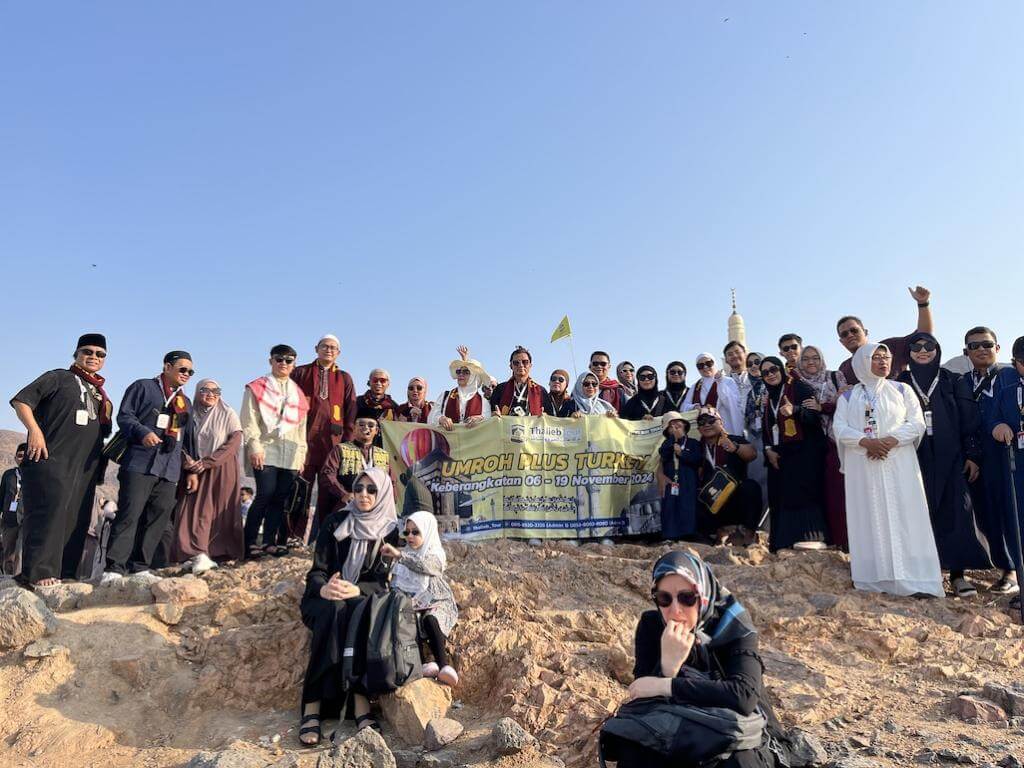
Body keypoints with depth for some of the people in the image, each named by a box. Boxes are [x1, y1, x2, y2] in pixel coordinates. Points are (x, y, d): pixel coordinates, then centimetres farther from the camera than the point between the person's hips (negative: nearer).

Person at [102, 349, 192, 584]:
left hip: (170, 468, 6)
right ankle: (114, 568, -9)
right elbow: (124, 416, 0)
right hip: (140, 462, -6)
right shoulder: (143, 387, 9)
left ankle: (141, 567, 7)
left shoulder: (185, 402, 26)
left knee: (159, 517, 1)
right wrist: (143, 432, -18)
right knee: (129, 514, -11)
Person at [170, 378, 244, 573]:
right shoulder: (191, 416, 9)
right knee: (192, 511, -10)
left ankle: (218, 554, -4)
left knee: (218, 512, -5)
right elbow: (184, 445, 6)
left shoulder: (228, 415, 0)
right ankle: (198, 555, -15)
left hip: (221, 471, -3)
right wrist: (191, 470, -10)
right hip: (196, 472, 3)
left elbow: (234, 444, -8)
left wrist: (205, 463, -12)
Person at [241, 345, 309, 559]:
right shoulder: (256, 388, 8)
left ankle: (270, 542, 7)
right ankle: (250, 542, -4)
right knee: (265, 494, -13)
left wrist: (302, 454, 13)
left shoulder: (298, 393, 20)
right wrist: (254, 446, -12)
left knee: (281, 498, 1)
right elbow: (249, 420, -1)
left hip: (290, 454, 4)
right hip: (266, 450, -4)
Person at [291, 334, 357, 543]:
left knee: (329, 492, 0)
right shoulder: (300, 373, 13)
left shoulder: (344, 379, 16)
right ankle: (294, 537, 2)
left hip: (332, 442, 1)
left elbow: (350, 414, 13)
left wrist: (347, 442, 5)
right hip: (303, 440, -1)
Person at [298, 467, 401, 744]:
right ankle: (352, 706, -36)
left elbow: (386, 581, -4)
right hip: (325, 600, 0)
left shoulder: (390, 531, 2)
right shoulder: (334, 522, 2)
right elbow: (317, 570, -3)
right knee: (334, 614, -35)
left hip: (364, 600, 0)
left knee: (357, 612, -35)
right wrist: (323, 588, -27)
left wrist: (357, 590, -25)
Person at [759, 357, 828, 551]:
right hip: (779, 455, 6)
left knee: (801, 492, -17)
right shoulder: (768, 396, 19)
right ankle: (785, 542, 0)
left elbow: (814, 415, -12)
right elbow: (765, 427, 19)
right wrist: (768, 449, 3)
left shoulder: (799, 387, 0)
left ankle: (810, 536, -19)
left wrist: (794, 410, -31)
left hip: (803, 452, -6)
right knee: (780, 497, 0)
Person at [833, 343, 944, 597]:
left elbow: (917, 423, 0)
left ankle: (909, 577, -2)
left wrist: (890, 441, -15)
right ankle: (875, 577, 3)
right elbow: (839, 428, -1)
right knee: (869, 518, -1)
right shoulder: (848, 396, 10)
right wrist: (866, 441, -18)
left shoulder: (902, 390, 10)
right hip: (862, 466, 0)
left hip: (898, 464, 0)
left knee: (903, 517, -5)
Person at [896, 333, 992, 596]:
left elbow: (968, 419, 4)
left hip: (949, 457, 0)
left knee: (955, 511, -5)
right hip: (916, 457, 0)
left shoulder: (951, 381, 7)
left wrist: (972, 455, -3)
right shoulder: (902, 382, 8)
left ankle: (957, 573, 0)